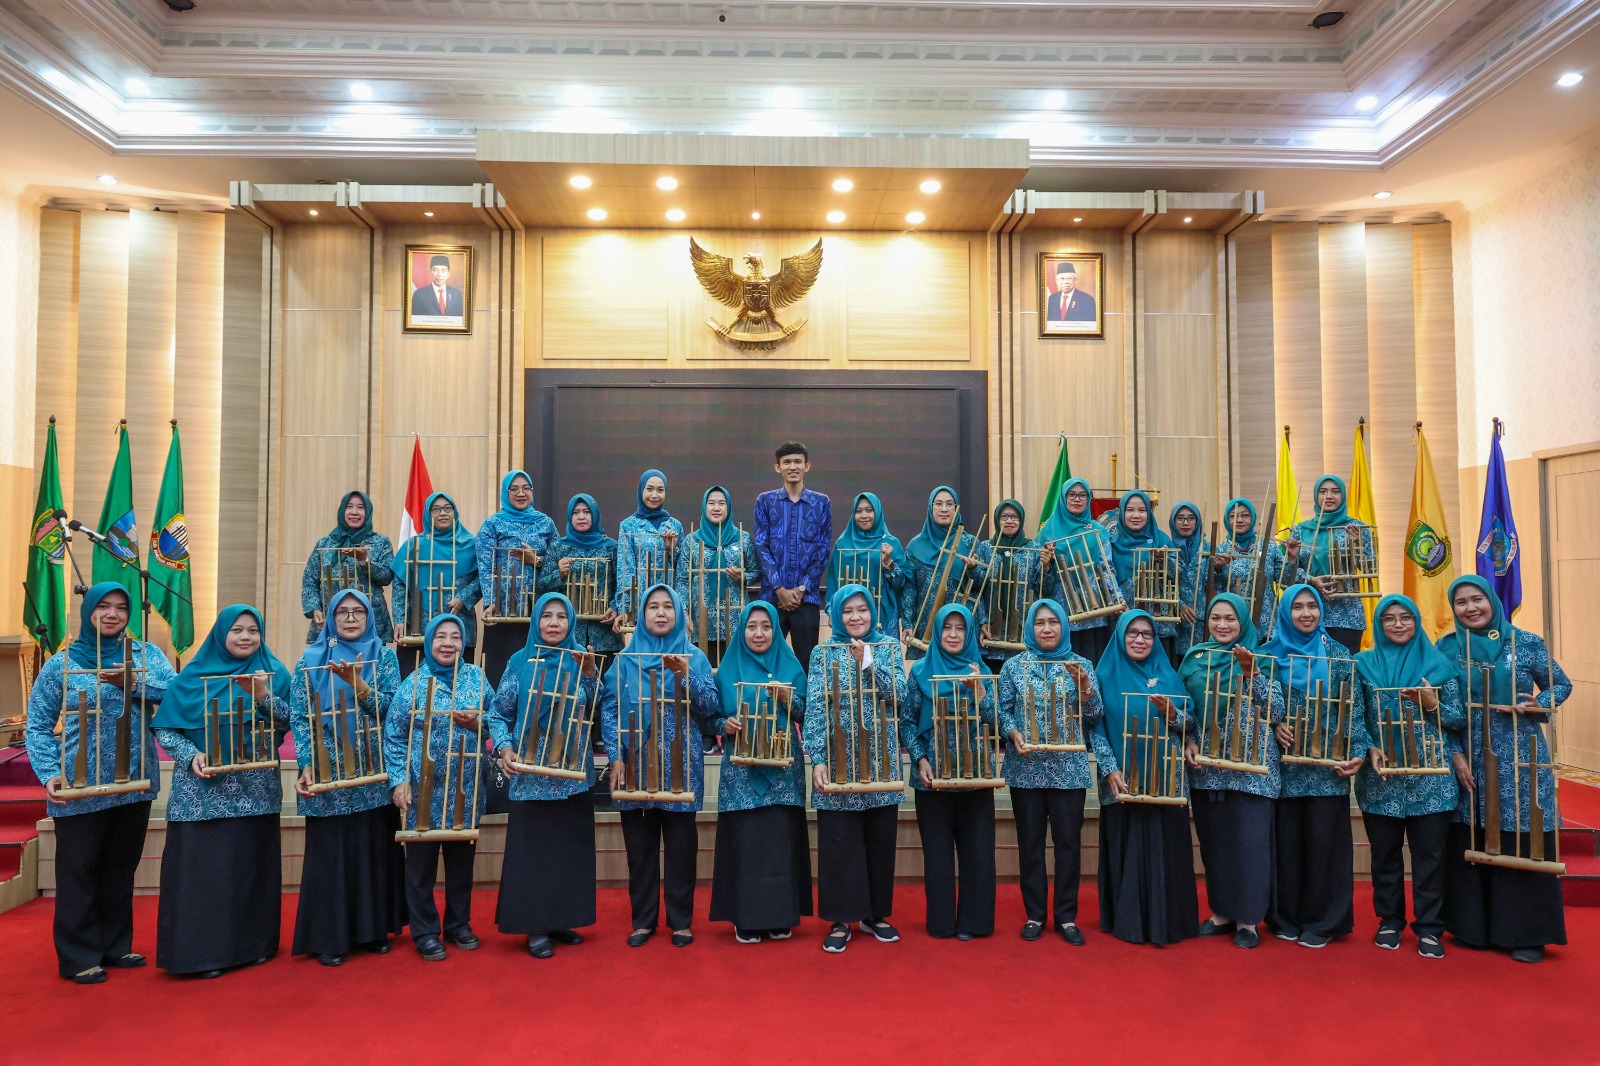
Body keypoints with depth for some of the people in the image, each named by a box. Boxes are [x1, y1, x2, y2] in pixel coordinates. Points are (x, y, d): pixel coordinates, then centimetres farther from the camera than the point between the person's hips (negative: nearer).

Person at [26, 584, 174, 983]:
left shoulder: (145, 653, 3)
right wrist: (50, 774, -14)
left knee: (122, 868, 15)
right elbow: (37, 726, -2)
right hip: (80, 788, -3)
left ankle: (115, 946, 29)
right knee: (79, 872, 6)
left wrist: (132, 683, -27)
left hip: (135, 782, 3)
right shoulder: (63, 663, -3)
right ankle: (79, 957, 19)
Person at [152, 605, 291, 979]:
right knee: (203, 866, -1)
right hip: (203, 792, -1)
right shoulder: (194, 675, 2)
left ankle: (254, 943, 21)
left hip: (256, 791, 1)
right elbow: (164, 728, 1)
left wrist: (262, 696, -19)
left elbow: (288, 724, -4)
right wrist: (191, 755, -15)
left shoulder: (273, 673, 4)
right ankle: (204, 951, 11)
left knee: (252, 866, 8)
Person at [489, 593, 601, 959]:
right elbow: (499, 713, 3)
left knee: (571, 847, 8)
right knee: (532, 849, 2)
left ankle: (563, 919, 21)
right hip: (531, 773, -2)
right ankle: (535, 926, 12)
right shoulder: (520, 661, 0)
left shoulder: (581, 660, 4)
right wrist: (505, 748, -13)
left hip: (574, 773, 2)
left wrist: (590, 673, -17)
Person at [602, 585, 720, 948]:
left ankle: (681, 920, 15)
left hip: (681, 765, -1)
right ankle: (643, 919, 19)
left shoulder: (694, 656, 4)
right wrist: (615, 758, -7)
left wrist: (686, 676, -18)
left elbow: (712, 708, -3)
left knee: (681, 846, 2)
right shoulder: (626, 658, 7)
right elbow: (609, 710, 3)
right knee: (639, 846, 7)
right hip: (635, 765, 1)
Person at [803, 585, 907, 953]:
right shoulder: (824, 653, 1)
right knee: (839, 841, 1)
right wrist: (817, 760, -13)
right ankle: (840, 919, 12)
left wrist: (866, 662, -19)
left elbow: (899, 693, -7)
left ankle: (876, 914, 23)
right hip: (838, 760, -2)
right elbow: (815, 709, -5)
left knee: (880, 839, 9)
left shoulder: (888, 648, 6)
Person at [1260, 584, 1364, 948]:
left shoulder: (1338, 655, 4)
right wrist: (1274, 727, -12)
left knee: (1324, 841, 1)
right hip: (1284, 764, 1)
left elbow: (1355, 708, 2)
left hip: (1327, 765, -1)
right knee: (1286, 841, 5)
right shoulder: (1269, 653, 5)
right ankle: (1286, 917, 17)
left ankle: (1323, 921, 13)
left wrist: (1356, 753, -8)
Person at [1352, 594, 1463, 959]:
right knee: (1385, 853, 9)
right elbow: (1355, 717, 2)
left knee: (1430, 854, 3)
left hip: (1430, 777, 0)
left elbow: (1461, 718, 5)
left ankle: (1429, 928, 14)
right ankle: (1389, 921, 22)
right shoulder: (1365, 664, 6)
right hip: (1381, 776, 1)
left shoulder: (1438, 662, 6)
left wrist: (1432, 704, -13)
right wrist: (1369, 749, -13)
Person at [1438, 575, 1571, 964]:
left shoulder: (1527, 643, 0)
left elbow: (1562, 685, 8)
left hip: (1521, 759, -1)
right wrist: (1454, 754, -5)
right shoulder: (1447, 647, 2)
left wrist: (1540, 703, -13)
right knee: (1470, 844, 5)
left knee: (1523, 843, 0)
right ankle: (1474, 927, 18)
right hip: (1469, 760, 1)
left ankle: (1527, 934, 13)